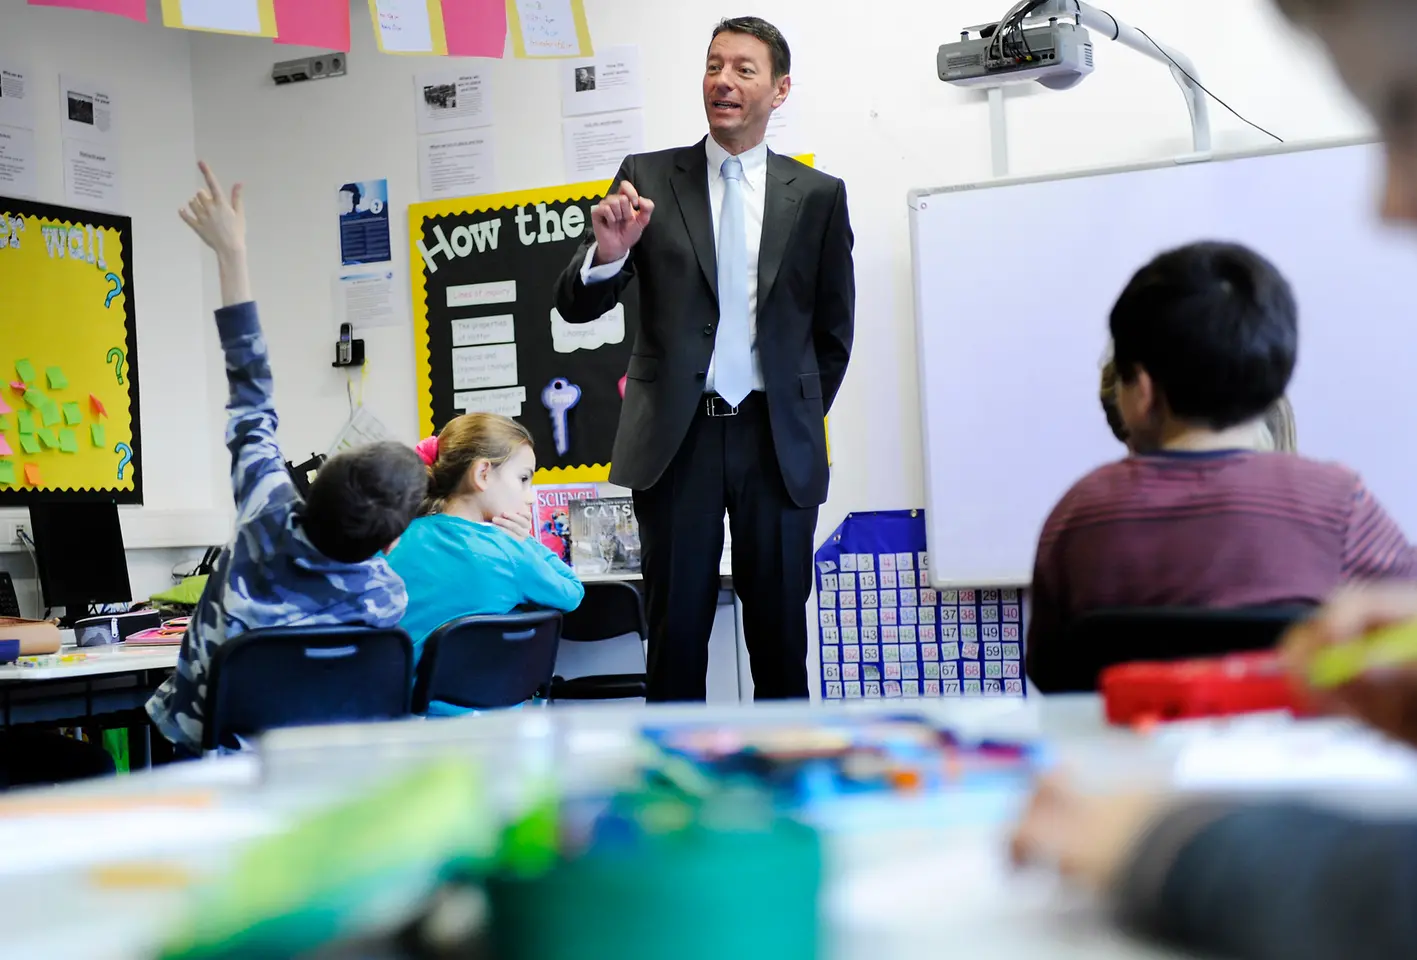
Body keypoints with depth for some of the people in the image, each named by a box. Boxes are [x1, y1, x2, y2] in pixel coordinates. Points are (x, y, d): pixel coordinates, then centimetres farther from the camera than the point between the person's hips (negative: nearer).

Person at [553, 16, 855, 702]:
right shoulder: (648, 179, 4)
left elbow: (834, 329, 13)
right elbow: (577, 306, -1)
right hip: (676, 438, 0)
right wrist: (609, 253, -21)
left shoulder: (818, 195, 5)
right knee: (676, 628, 4)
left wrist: (801, 417, 8)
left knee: (779, 629, 6)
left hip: (776, 441, 1)